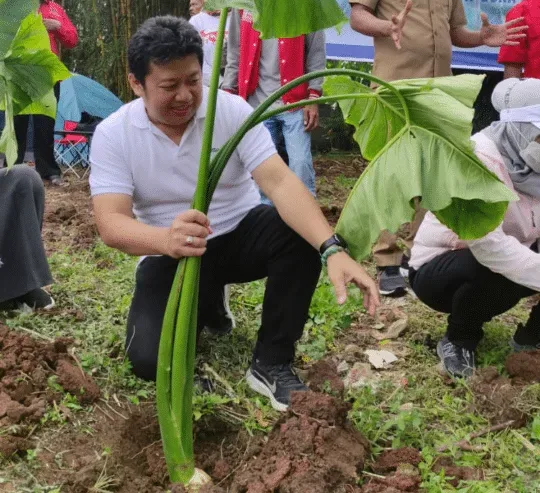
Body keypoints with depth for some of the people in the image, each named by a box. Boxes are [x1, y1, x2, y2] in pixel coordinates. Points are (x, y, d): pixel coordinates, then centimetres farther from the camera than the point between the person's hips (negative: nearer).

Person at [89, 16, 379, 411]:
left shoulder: (232, 109, -15)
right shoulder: (113, 134, -14)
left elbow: (279, 181, -27)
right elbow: (111, 223, -25)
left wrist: (333, 249, -44)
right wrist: (167, 239, -50)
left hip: (241, 234, 1)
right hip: (171, 256, 0)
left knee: (299, 233, -31)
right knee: (150, 357, -22)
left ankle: (272, 365, -14)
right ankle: (209, 301, 13)